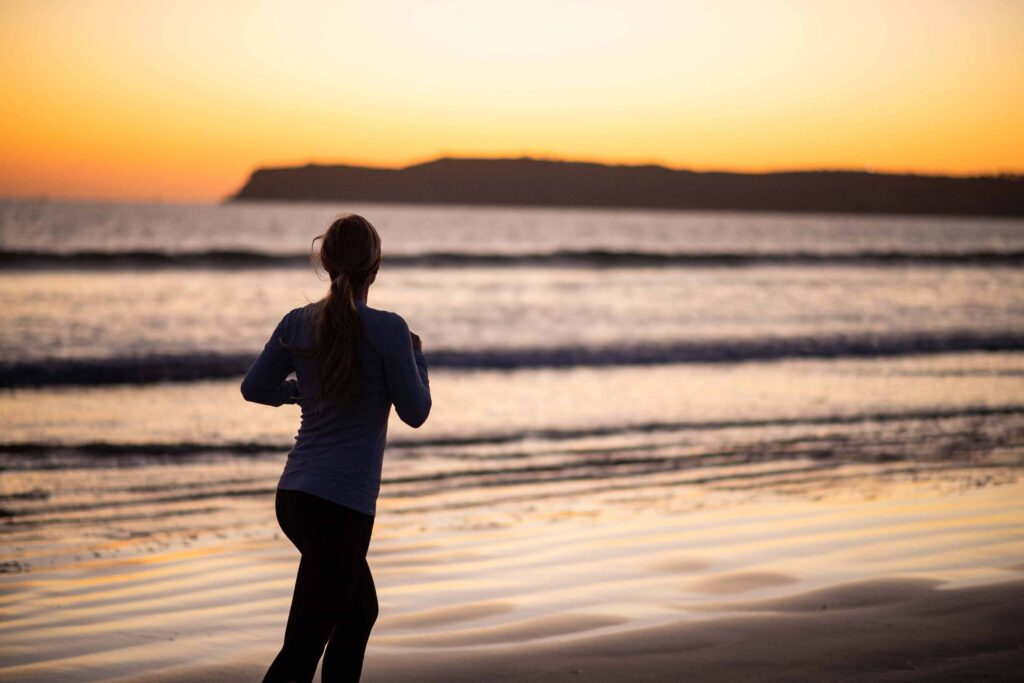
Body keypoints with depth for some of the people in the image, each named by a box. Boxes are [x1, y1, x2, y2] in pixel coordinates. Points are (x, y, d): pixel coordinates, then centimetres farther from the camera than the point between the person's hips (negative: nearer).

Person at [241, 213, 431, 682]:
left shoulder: (298, 323, 3)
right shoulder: (388, 329, -12)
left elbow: (254, 388, 14)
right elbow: (415, 412, -4)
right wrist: (416, 357, 12)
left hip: (294, 498, 7)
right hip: (342, 505, -7)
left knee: (360, 610, 26)